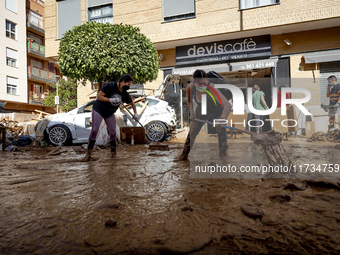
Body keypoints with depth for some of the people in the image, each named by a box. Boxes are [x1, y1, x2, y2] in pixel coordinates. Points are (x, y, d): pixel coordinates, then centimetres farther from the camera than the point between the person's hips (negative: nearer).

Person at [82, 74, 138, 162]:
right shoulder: (109, 85, -20)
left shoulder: (125, 94, -4)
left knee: (113, 132, -2)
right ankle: (88, 153, -5)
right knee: (94, 130, -11)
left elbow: (132, 103, 12)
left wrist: (135, 113, 1)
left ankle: (113, 151, 15)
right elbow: (99, 97, -22)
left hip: (110, 113, 5)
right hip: (98, 109, -5)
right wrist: (111, 100, -30)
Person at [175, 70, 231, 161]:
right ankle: (184, 155, 20)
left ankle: (223, 155, 10)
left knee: (221, 132, -9)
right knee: (192, 131, 5)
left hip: (217, 109, -3)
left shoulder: (212, 89, -44)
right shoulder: (190, 88, -31)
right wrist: (192, 113, -20)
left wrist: (222, 118, -72)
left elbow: (227, 105, -56)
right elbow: (189, 101, -7)